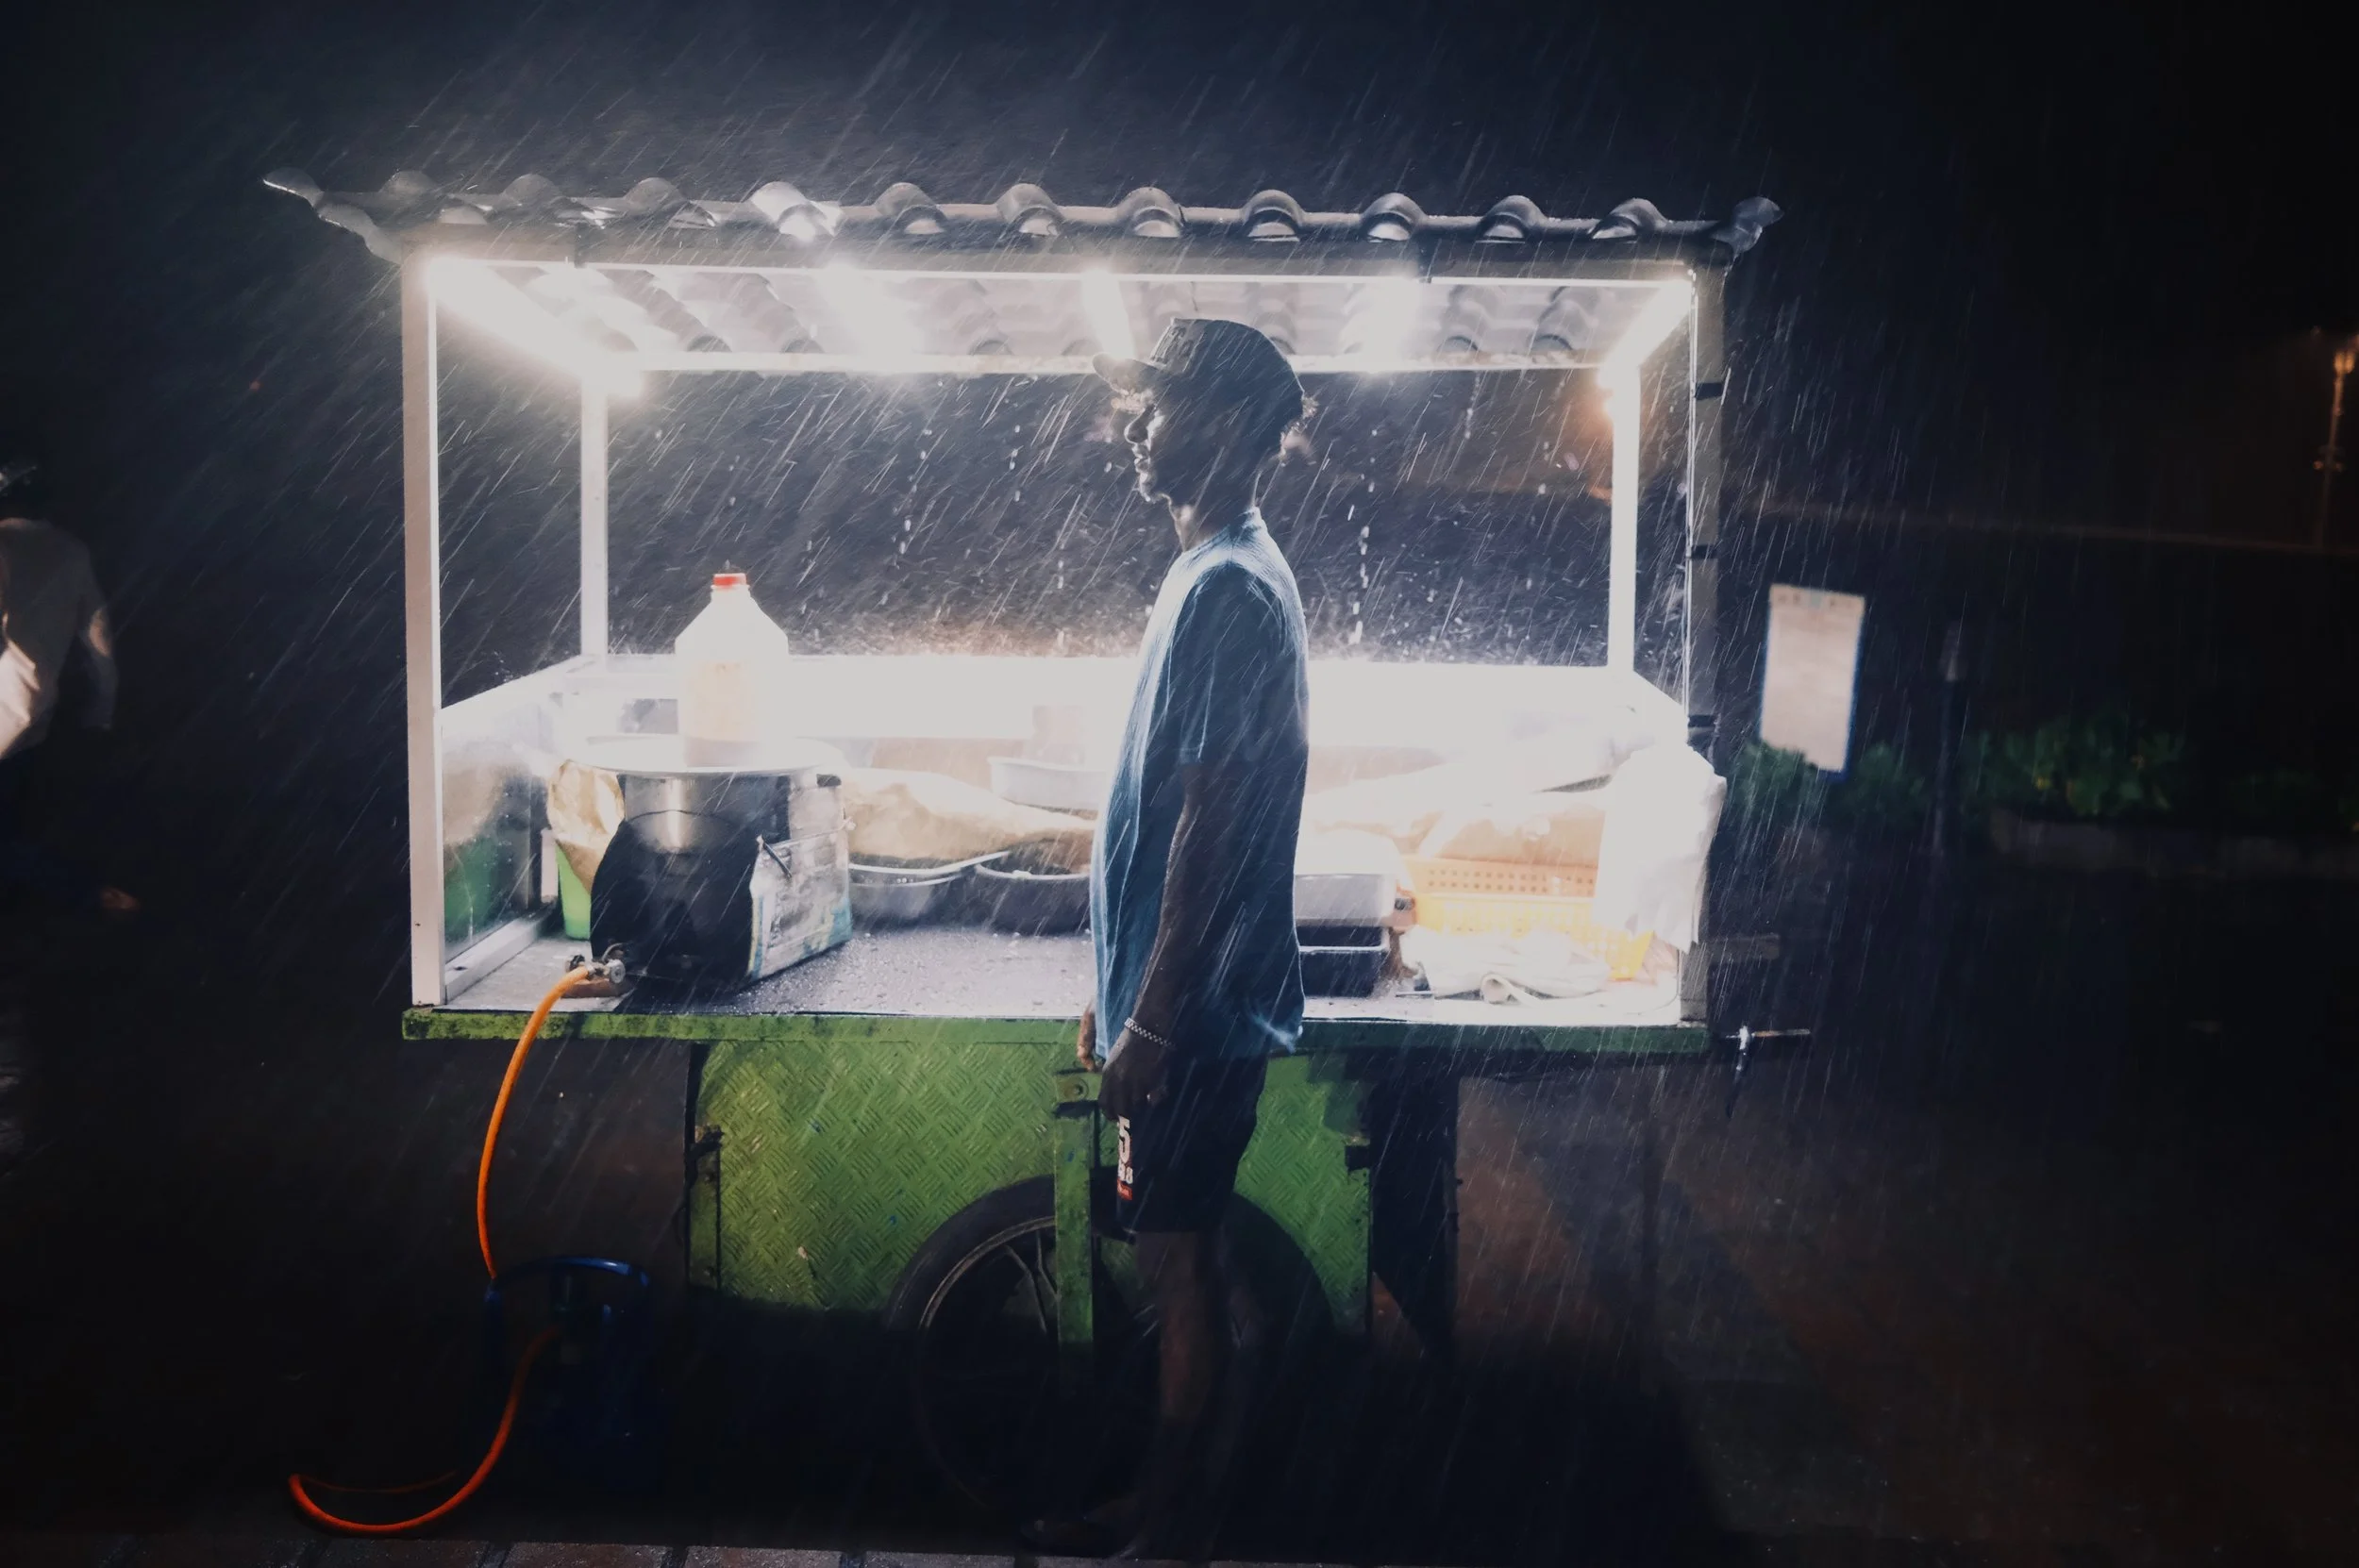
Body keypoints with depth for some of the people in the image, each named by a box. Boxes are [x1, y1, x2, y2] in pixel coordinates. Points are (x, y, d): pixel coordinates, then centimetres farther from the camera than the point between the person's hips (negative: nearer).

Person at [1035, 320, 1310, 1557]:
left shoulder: (1230, 588, -18)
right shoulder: (1217, 572, 13)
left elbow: (1212, 822, -22)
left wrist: (1150, 1020, -19)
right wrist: (1119, 994, 20)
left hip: (1194, 1008, -10)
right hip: (1171, 997, 10)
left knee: (1180, 1266, 4)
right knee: (1178, 1261, 18)